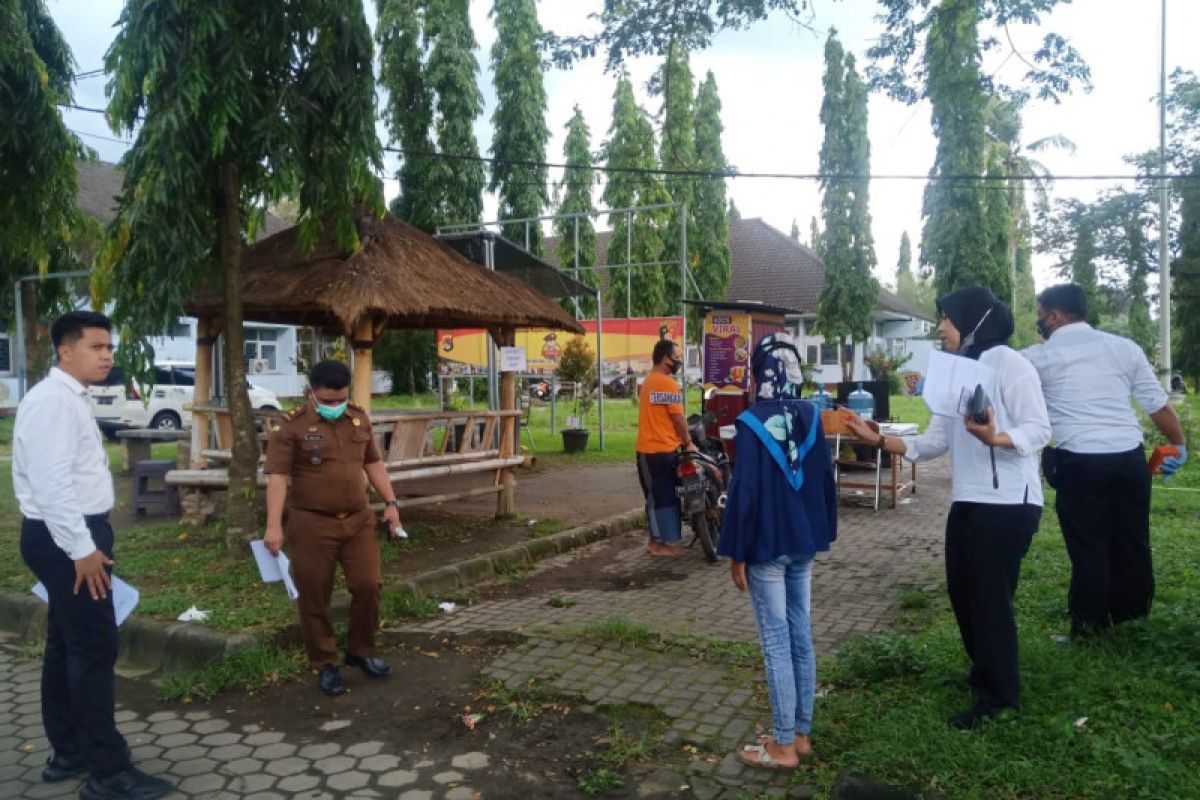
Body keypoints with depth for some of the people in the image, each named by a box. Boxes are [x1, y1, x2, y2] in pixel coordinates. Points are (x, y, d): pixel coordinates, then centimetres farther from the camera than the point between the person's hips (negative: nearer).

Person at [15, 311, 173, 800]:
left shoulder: (72, 399, 15)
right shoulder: (53, 400, -17)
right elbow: (52, 483, -25)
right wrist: (82, 548, -24)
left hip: (72, 535, 11)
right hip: (65, 538, -11)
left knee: (66, 644, 16)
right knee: (95, 648, -7)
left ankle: (68, 754, 29)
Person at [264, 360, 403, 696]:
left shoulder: (360, 419, 8)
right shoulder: (290, 426, -8)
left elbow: (373, 463, 16)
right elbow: (278, 477, -13)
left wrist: (390, 502, 9)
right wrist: (274, 526, -20)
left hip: (358, 520, 4)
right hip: (312, 524, -4)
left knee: (369, 585, 4)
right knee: (314, 597, 4)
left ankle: (361, 652, 25)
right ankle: (325, 664, 20)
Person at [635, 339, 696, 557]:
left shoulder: (648, 381, 16)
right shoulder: (667, 383, -16)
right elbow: (678, 418, -14)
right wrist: (688, 443, -2)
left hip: (648, 448, 10)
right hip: (662, 450, -10)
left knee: (657, 496, 15)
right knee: (663, 496, -2)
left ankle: (657, 540, 21)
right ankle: (659, 543, 4)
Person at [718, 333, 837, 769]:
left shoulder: (752, 423, -16)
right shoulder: (811, 417, 3)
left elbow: (744, 492, -15)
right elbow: (825, 480, 9)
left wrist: (737, 553, -8)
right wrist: (822, 533, 19)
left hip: (766, 545, -6)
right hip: (804, 542, 6)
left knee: (776, 642, 1)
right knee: (800, 636, 14)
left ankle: (784, 745, 11)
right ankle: (801, 734, 25)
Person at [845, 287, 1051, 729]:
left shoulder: (1007, 363, -9)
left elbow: (1038, 429, -16)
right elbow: (933, 442, 10)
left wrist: (993, 437, -35)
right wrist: (877, 439, 0)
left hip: (1007, 502, -8)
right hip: (966, 501, 8)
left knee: (990, 596, -1)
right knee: (963, 592, 14)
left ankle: (998, 694, 15)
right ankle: (985, 672, 35)